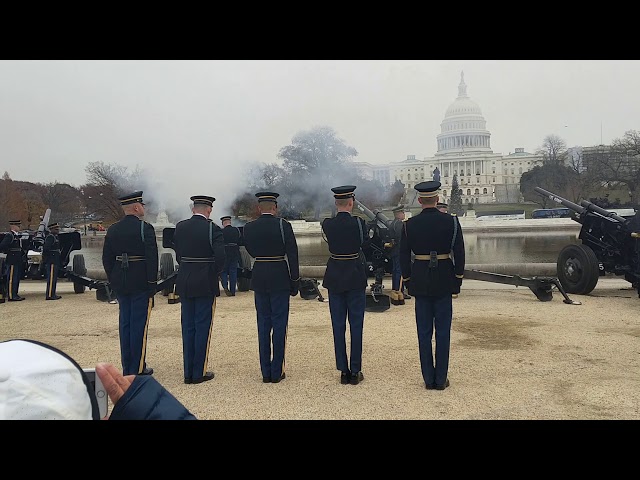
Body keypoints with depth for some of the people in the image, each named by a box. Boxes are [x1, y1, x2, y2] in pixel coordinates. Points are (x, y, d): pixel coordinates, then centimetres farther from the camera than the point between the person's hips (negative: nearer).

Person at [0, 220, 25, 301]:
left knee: (17, 278, 13)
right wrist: (9, 252, -11)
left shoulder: (16, 236, 17)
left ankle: (15, 294, 20)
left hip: (17, 261, 9)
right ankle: (11, 296, -3)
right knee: (12, 278, -6)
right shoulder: (9, 236, -11)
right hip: (12, 261, -9)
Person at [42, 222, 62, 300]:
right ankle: (49, 295, -7)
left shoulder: (54, 237, 20)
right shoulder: (50, 237, -12)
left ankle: (52, 294, 20)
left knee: (54, 278, 14)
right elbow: (46, 248, -22)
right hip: (51, 261, -11)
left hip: (54, 261, 11)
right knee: (51, 278, -9)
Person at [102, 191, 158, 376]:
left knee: (124, 323, 12)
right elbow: (152, 257, -15)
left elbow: (106, 258, 10)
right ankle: (138, 369, 7)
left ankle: (127, 367, 20)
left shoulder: (112, 230, 7)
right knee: (139, 324, 1)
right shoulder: (145, 228, -11)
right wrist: (152, 283, -9)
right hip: (140, 283, -6)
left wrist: (113, 281, 16)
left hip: (120, 284, 6)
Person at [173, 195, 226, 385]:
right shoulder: (213, 229, -11)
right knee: (202, 327, 4)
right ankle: (199, 373, 10)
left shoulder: (180, 227, 4)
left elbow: (177, 254, 7)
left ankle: (188, 372, 19)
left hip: (184, 283, 5)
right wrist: (214, 273, 0)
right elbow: (220, 257, -18)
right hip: (205, 284, -4)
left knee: (188, 327, 12)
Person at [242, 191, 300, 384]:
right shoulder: (283, 225, -9)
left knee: (263, 324, 11)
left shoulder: (249, 227, 0)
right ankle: (277, 372, 10)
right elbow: (292, 255, -9)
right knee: (279, 324, 5)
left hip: (259, 279, 3)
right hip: (280, 279, -3)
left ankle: (266, 372, 15)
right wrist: (295, 281, -2)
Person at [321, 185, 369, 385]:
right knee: (356, 326, 6)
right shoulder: (358, 223, -10)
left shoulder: (327, 224, -3)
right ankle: (355, 371, 11)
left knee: (338, 326, 9)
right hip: (355, 277, -2)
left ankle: (343, 371, 14)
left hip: (334, 278, 3)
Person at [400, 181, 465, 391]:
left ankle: (429, 379, 16)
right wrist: (458, 279, 5)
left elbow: (404, 255, 0)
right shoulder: (451, 221, -6)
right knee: (443, 331, 8)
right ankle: (441, 379, 14)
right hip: (444, 280, -1)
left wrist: (407, 280, 11)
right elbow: (459, 253, -5)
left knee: (424, 332, 9)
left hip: (420, 281, 1)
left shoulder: (409, 224, -3)